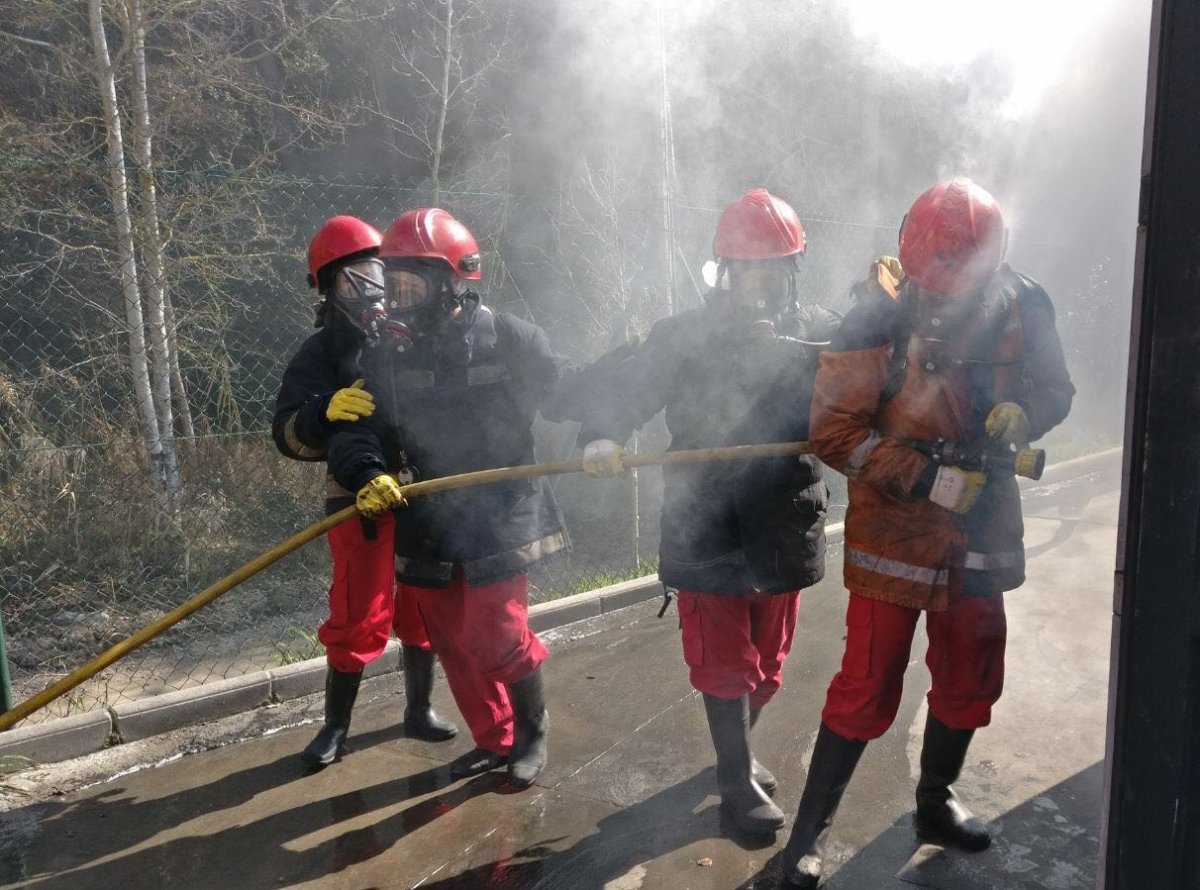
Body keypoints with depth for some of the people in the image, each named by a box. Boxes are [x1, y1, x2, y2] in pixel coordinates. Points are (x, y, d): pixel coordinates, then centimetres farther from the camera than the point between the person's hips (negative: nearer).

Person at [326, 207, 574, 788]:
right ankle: (494, 740, 35)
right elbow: (361, 430, -5)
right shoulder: (393, 358, 3)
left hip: (500, 518, -5)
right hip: (430, 524, 5)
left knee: (498, 638, -5)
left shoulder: (508, 339, -8)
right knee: (454, 643, 14)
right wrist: (368, 475, -25)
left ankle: (534, 732, 24)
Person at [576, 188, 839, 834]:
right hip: (709, 530, -3)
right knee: (724, 661, 8)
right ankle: (737, 781, 28)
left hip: (784, 527, 3)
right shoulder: (683, 336, -4)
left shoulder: (821, 331, 1)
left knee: (767, 659, 19)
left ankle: (736, 751, 45)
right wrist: (602, 437, -29)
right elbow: (623, 390, -11)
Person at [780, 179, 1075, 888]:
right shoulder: (878, 321, -20)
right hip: (896, 532, -5)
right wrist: (931, 479, -24)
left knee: (972, 677, 18)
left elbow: (1056, 388, 8)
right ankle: (809, 832, 18)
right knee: (867, 689, 0)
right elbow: (835, 431, -18)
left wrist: (1019, 415, -15)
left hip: (982, 530, 5)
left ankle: (936, 803, 42)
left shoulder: (1022, 307, -7)